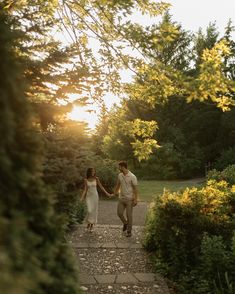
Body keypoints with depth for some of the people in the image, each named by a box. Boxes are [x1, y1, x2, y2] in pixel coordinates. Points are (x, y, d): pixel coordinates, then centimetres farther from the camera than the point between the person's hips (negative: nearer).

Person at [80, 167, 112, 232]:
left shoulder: (96, 179, -4)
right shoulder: (86, 180, -4)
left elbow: (101, 187, -1)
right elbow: (85, 189, -6)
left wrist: (107, 193, -6)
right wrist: (82, 198, -17)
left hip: (95, 196, 1)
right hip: (88, 196, -1)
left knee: (94, 211, 4)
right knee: (90, 211, -12)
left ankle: (92, 225, 18)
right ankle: (88, 223, 13)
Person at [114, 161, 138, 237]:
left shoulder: (132, 177, -15)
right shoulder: (120, 175, 2)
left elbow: (135, 188, -13)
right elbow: (118, 185, 17)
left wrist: (135, 199, -15)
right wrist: (114, 193, 23)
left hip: (129, 199, -5)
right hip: (121, 198, 5)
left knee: (129, 215, 1)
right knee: (119, 213, 5)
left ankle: (129, 231, 15)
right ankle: (125, 223, 35)